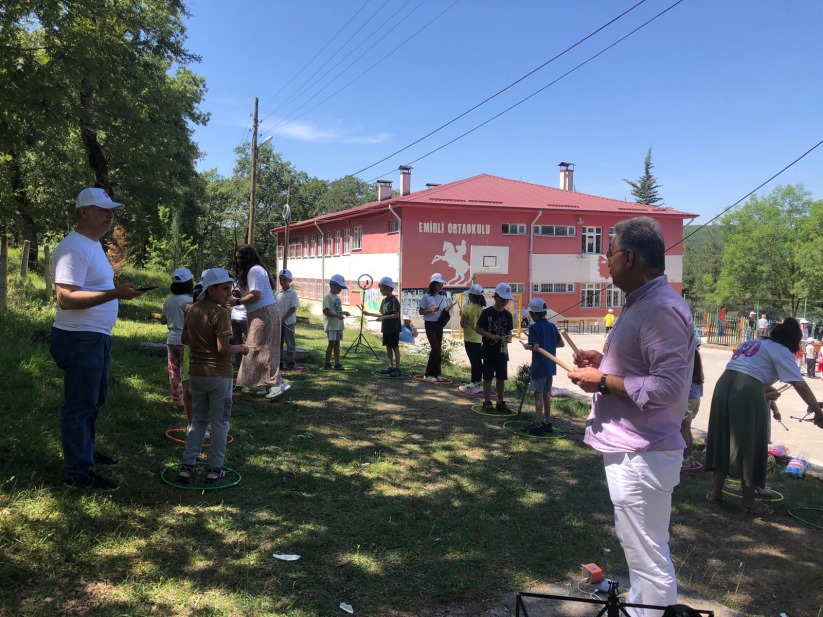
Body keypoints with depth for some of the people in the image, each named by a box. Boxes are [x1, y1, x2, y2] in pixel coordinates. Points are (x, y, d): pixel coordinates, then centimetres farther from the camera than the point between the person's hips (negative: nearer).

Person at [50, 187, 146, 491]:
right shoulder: (74, 247, -20)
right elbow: (66, 298, -29)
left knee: (92, 401, 22)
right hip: (79, 339, -10)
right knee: (80, 404, -2)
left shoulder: (93, 244, 14)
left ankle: (85, 451, 37)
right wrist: (115, 293, -34)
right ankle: (77, 472, 7)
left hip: (97, 337, 10)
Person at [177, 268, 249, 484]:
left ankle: (187, 465, 15)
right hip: (218, 375, -6)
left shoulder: (192, 310, 6)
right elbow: (223, 349, -22)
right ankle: (215, 468, 12)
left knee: (199, 419, 18)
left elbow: (185, 339, 14)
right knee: (219, 422, 7)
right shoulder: (221, 313, -17)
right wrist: (240, 348, -5)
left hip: (196, 373, 7)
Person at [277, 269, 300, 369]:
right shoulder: (278, 293, 7)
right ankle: (279, 361, 16)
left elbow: (293, 308, -12)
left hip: (289, 322, -5)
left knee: (289, 342, 2)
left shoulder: (293, 293, -7)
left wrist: (283, 319, -16)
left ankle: (290, 362, 9)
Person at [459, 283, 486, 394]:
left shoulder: (467, 308, -15)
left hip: (470, 339, -6)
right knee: (478, 360, 12)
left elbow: (462, 324, -15)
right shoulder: (482, 309, 3)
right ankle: (478, 382, 20)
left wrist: (462, 316, 1)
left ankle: (474, 383, 1)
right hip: (480, 338, 6)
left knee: (473, 361, -3)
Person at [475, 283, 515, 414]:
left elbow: (509, 331, 12)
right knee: (488, 377, 1)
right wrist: (491, 336, -18)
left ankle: (500, 403, 20)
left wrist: (509, 338, -10)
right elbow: (477, 328, -6)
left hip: (502, 351, 5)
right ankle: (487, 403, 10)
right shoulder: (487, 312, -9)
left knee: (501, 377, 10)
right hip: (489, 350, -4)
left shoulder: (508, 315, 5)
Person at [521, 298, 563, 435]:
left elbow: (536, 347, -21)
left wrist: (527, 346, -3)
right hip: (550, 366, 7)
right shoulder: (552, 326, 6)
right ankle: (547, 423, 21)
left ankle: (538, 426, 0)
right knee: (546, 394, 15)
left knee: (538, 395, -2)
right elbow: (561, 343, 11)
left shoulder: (534, 327, -14)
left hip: (539, 367, -7)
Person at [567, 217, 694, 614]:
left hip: (642, 455, -11)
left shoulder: (661, 308, -21)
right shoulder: (643, 302, 13)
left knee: (648, 557, 1)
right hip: (630, 449, 11)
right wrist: (605, 362, 8)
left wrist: (604, 382, -20)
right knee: (640, 550, 23)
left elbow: (668, 385, -28)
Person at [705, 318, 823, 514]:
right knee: (750, 445, 6)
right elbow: (801, 386, 1)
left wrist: (763, 393, 49)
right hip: (747, 391, -7)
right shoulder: (781, 351, 8)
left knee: (721, 440, 16)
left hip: (724, 385, 7)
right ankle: (748, 502, 15)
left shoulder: (752, 343, 28)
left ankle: (715, 492, 24)